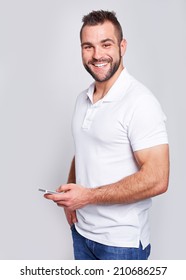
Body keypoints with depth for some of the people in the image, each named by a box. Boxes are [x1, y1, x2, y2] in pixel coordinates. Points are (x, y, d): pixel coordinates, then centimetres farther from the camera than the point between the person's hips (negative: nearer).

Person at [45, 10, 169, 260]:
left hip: (121, 241, -6)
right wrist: (70, 199, -2)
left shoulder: (140, 102, -19)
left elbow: (156, 180, -24)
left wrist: (87, 196, -22)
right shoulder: (83, 99, 4)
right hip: (81, 230, 7)